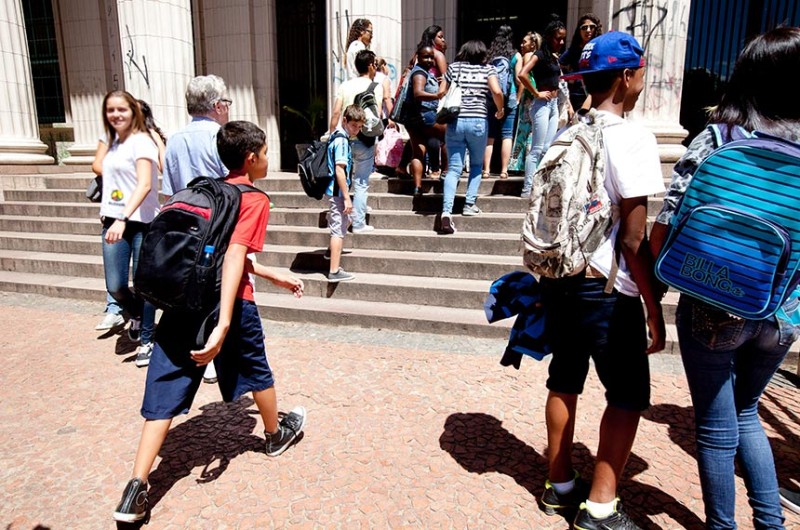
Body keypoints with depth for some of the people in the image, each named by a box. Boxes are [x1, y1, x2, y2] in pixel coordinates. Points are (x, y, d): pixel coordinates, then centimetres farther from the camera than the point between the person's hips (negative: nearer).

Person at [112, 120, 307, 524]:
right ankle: (276, 434, 43)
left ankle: (136, 487, 6)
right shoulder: (255, 200, -6)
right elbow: (233, 258, -20)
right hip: (227, 304, -5)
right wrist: (224, 324, -27)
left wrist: (273, 276, 30)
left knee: (166, 392, 8)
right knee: (255, 370, 19)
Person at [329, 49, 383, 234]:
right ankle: (358, 223, 5)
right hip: (364, 138, -4)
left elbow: (336, 112, 4)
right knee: (361, 182, 2)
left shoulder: (345, 85, 9)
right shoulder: (376, 86, -1)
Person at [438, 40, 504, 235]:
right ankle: (470, 204, 11)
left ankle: (446, 210, -17)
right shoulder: (488, 69, 7)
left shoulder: (453, 67, 12)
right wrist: (500, 110, 8)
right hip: (478, 121, -1)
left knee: (453, 168, -2)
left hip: (454, 121, 1)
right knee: (476, 164, 19)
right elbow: (497, 91, -9)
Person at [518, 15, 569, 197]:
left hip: (554, 104, 8)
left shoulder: (555, 56, 15)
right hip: (542, 105, -8)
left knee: (548, 149, 8)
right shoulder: (540, 54, -9)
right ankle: (528, 188, -4)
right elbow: (522, 75, -24)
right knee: (537, 149, -8)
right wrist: (536, 93, -16)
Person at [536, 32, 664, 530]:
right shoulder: (631, 136, -13)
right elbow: (633, 238, -17)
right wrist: (654, 307, -9)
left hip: (558, 278, 7)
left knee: (564, 381, 17)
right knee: (628, 395, 9)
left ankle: (560, 485, 32)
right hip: (605, 288, -7)